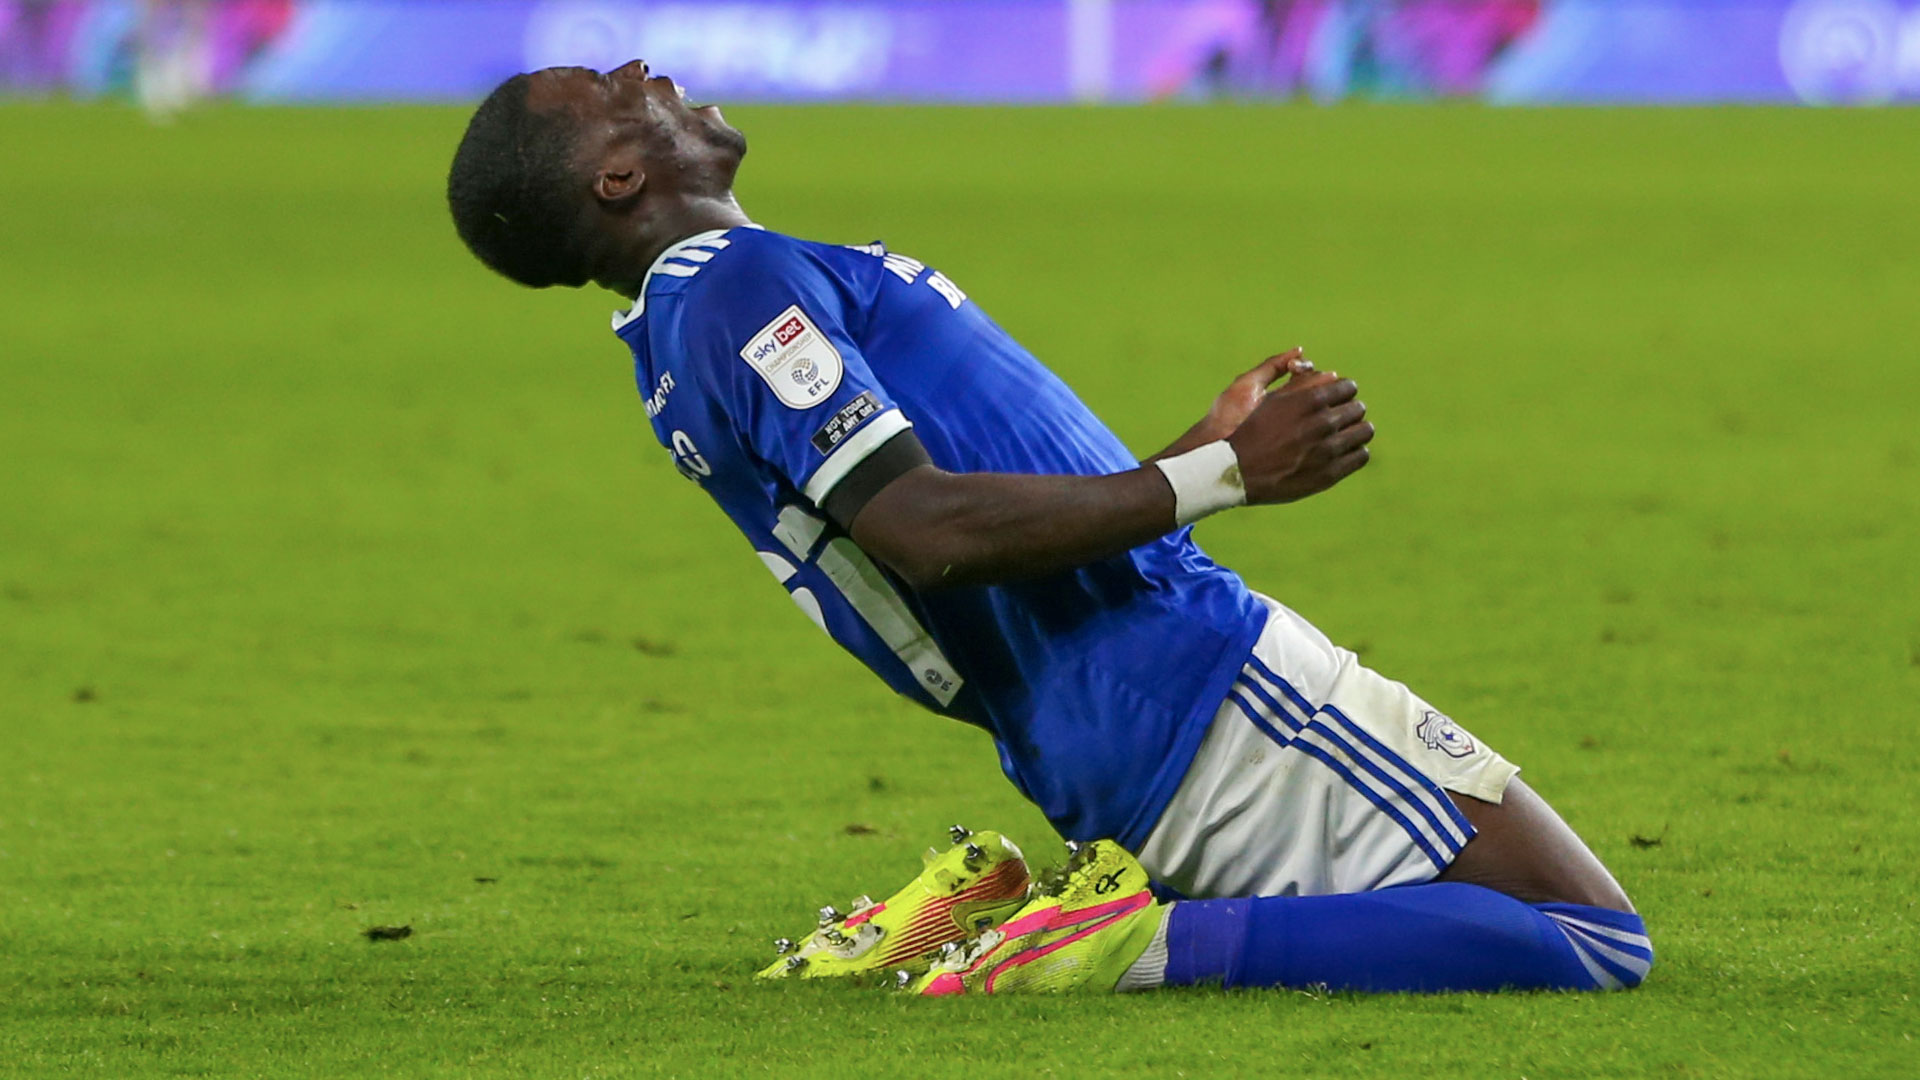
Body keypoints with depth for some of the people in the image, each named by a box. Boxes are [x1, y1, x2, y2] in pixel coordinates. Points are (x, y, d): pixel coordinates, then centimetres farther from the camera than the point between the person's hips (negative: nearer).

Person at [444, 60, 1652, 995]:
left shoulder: (691, 331, 19)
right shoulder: (738, 286, -13)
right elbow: (923, 526, -24)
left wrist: (1201, 449, 22)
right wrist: (1225, 476, -19)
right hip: (1189, 687, -10)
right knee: (1594, 941, -13)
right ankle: (1155, 945, -19)